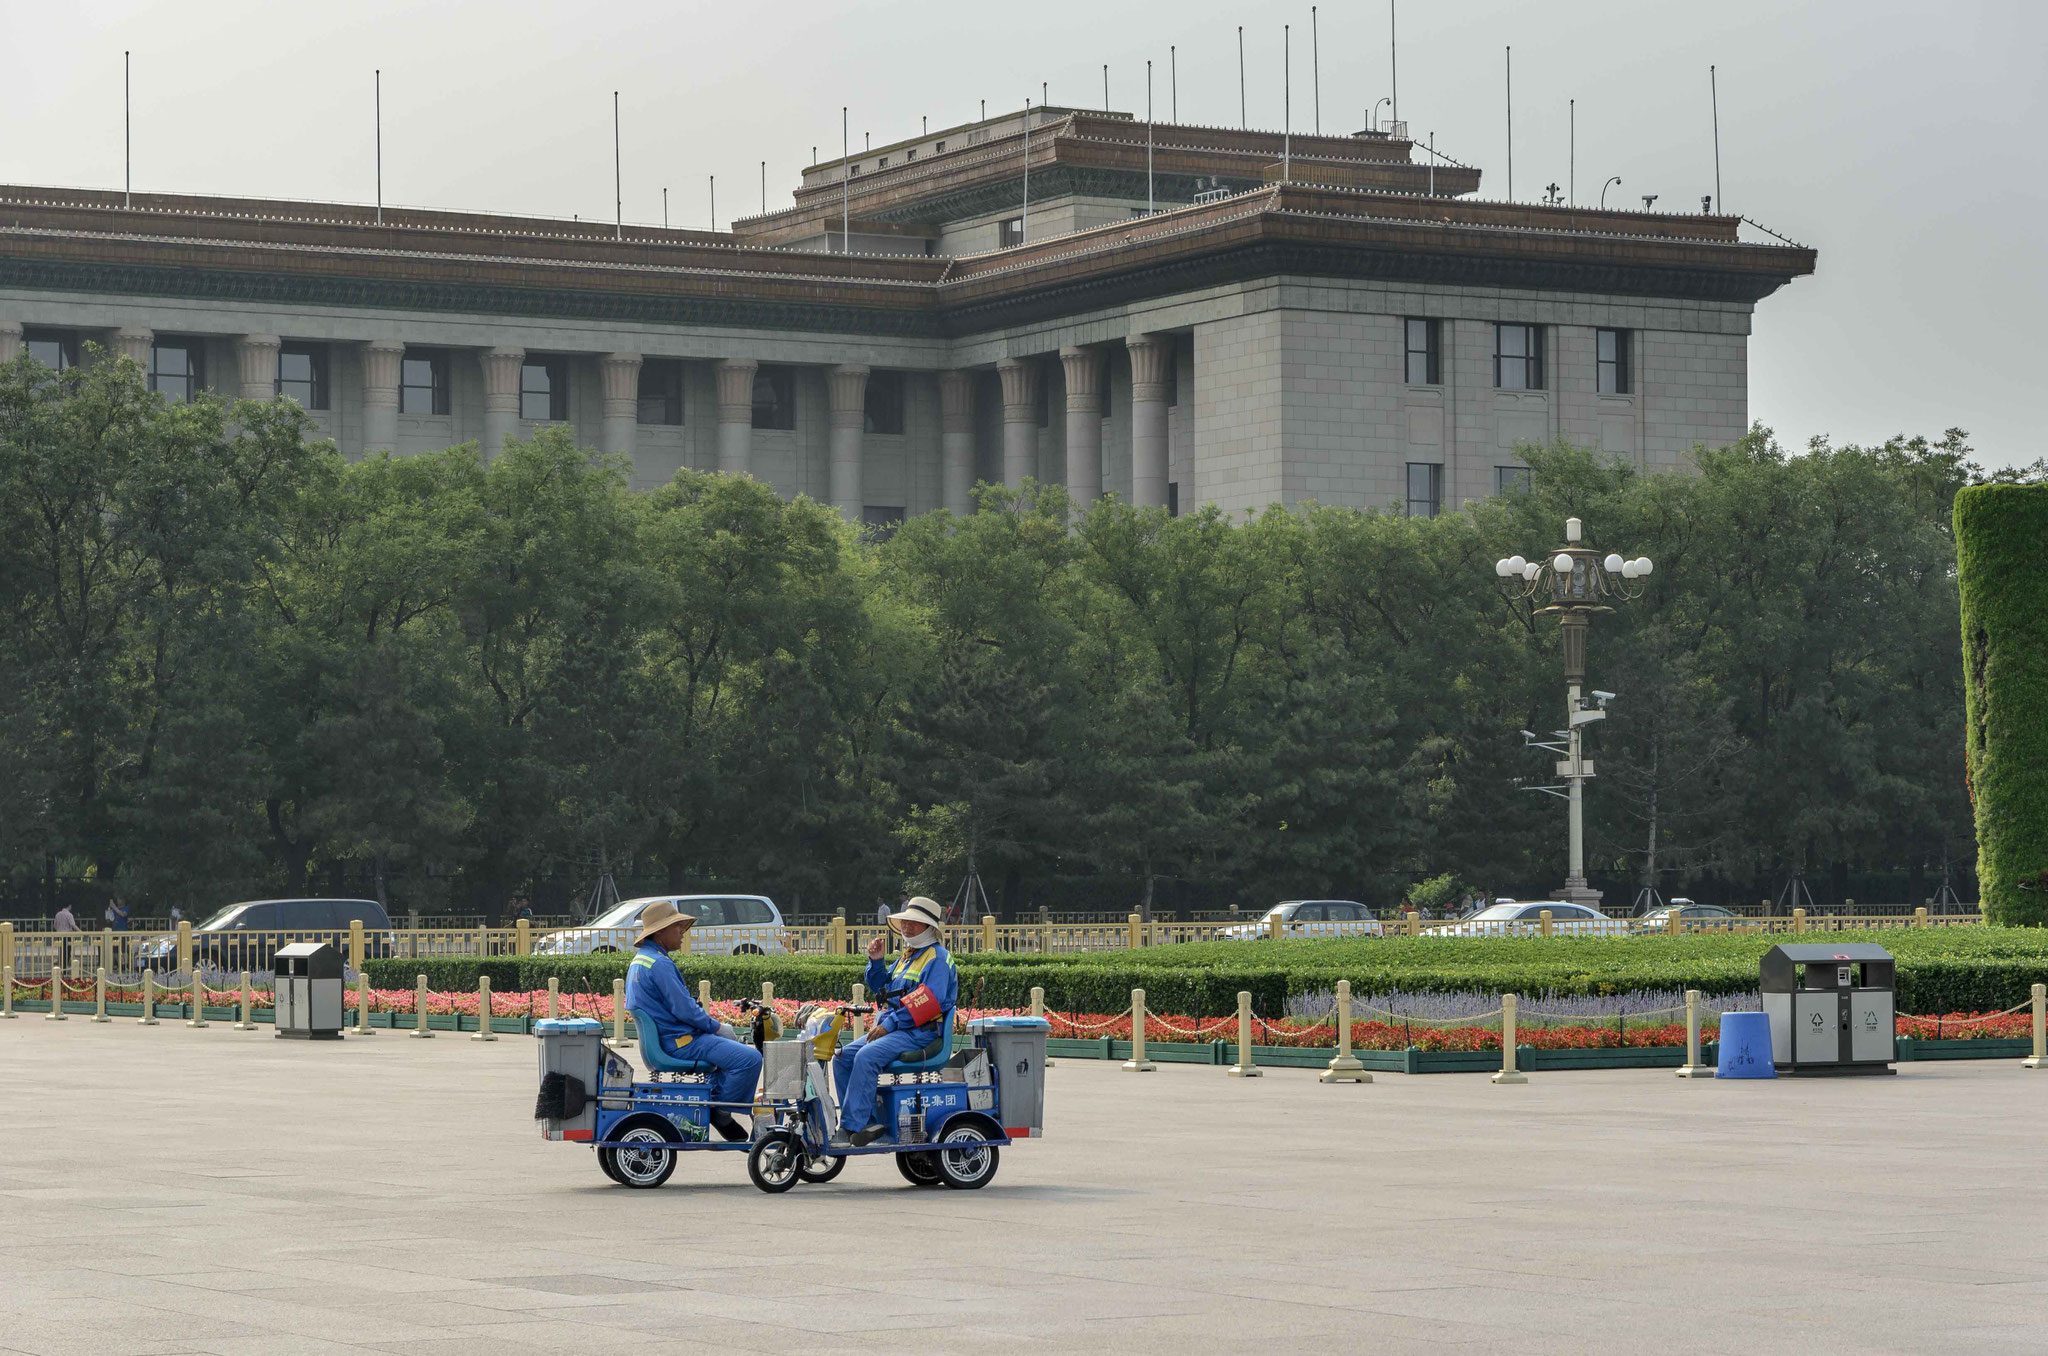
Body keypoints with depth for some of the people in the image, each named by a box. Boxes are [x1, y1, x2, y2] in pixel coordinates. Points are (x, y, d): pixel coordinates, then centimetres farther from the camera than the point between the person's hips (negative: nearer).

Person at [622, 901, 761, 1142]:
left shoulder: (640, 959, 13)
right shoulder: (659, 963, -20)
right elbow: (684, 1010, -23)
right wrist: (714, 1025, -6)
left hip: (663, 1036, 11)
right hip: (678, 1041, -11)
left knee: (727, 1039, 31)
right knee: (750, 1059, -19)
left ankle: (716, 1099, 25)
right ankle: (722, 1111, -5)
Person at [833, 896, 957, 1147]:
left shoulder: (937, 958, -7)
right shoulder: (908, 956, 23)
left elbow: (930, 1002, -19)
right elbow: (881, 987, 29)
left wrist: (889, 1024, -20)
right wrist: (876, 961, 9)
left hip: (920, 1032, -10)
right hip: (892, 1029, 10)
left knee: (866, 1057, -31)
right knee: (842, 1058, -4)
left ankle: (852, 1126, -31)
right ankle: (868, 1123, -8)